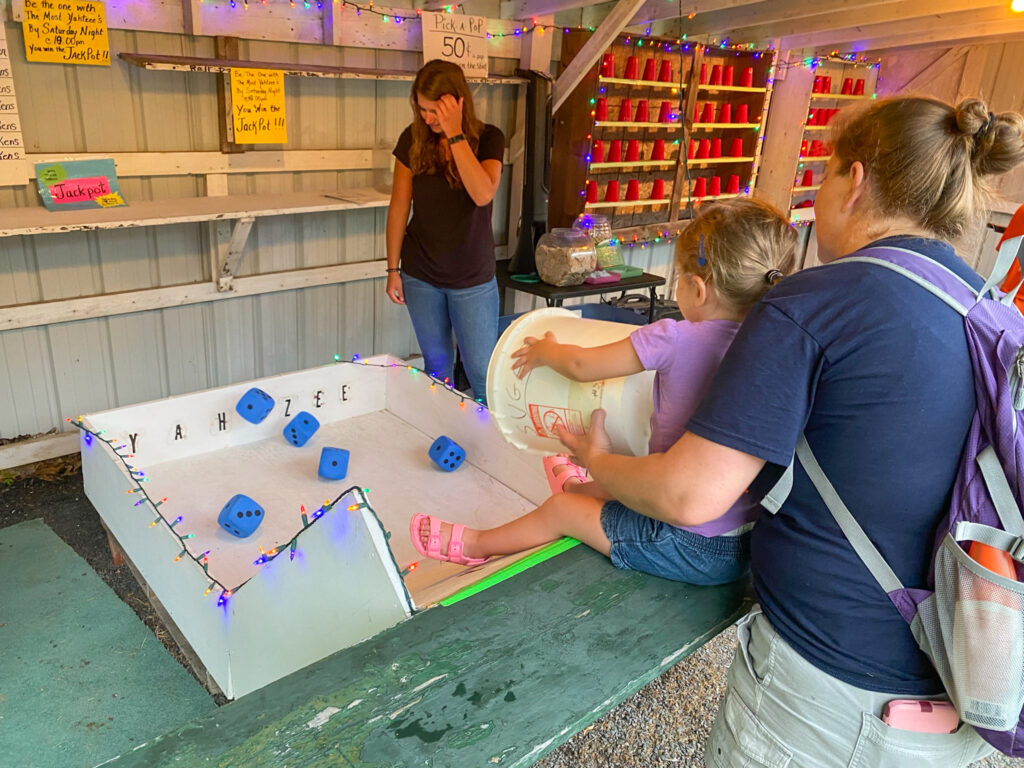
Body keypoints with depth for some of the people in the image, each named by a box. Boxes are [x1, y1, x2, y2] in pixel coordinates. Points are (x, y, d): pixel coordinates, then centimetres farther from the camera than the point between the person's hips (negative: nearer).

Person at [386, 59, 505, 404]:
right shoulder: (412, 140, -3)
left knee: (482, 371, 2)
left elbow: (483, 194, -26)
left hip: (472, 278, -2)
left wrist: (455, 134, -27)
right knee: (436, 366, 15)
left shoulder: (488, 139, -9)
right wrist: (393, 269, 2)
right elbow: (399, 206, 1)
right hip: (421, 275, 2)